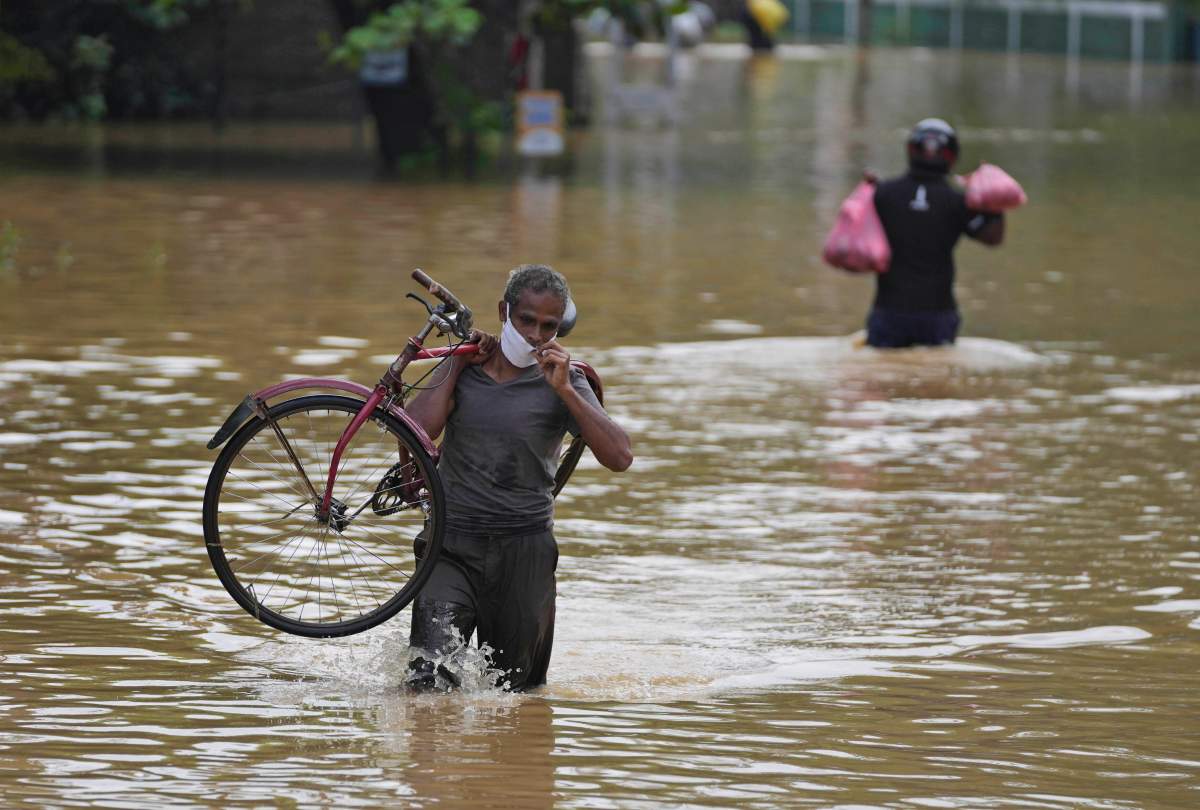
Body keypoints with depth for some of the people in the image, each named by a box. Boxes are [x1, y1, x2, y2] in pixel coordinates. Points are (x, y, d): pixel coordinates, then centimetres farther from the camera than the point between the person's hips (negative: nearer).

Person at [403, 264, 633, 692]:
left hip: (524, 551, 0)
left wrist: (564, 389, -18)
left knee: (514, 689, 10)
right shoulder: (465, 369, 6)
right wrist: (456, 365, -5)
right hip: (453, 547, 0)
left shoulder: (562, 382, 0)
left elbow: (620, 457, -14)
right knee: (430, 677, -18)